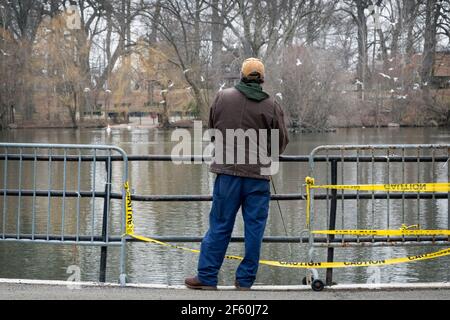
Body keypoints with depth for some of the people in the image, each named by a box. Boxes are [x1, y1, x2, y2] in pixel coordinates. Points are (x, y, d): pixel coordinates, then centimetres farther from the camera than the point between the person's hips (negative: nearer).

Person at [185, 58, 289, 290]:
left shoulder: (222, 97, 1)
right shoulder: (271, 106, -2)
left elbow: (212, 130, 13)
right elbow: (281, 143, 5)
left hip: (227, 172, 1)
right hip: (258, 175, -1)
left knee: (220, 226, 7)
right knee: (254, 227, 7)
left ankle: (207, 277, 11)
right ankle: (245, 279, 12)